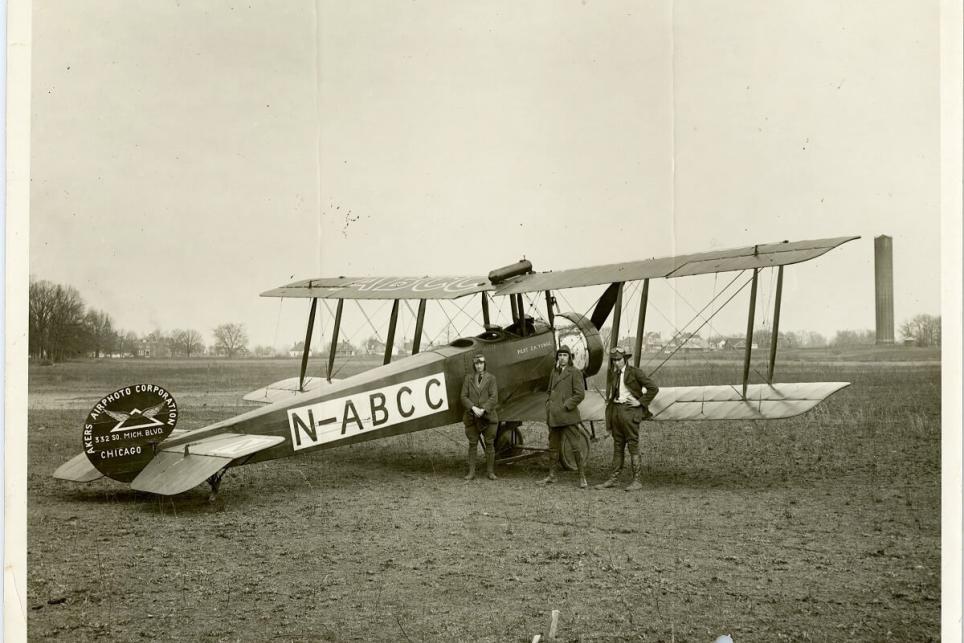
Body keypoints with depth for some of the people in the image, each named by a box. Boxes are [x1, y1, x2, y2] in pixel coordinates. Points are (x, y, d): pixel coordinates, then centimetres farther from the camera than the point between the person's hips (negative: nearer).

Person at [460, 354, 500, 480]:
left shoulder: (491, 378, 3)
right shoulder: (468, 378, 7)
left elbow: (494, 397, -5)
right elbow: (464, 396, 2)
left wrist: (483, 409, -16)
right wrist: (473, 408, -13)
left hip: (488, 416, -1)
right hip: (472, 417, 1)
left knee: (490, 444, 2)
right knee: (472, 444, 3)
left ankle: (490, 471, 9)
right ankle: (471, 472, 7)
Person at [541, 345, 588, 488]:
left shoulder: (575, 372, -4)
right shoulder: (554, 372, 14)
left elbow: (580, 394, -11)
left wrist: (565, 406, -13)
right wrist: (548, 407, 11)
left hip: (568, 415, -6)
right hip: (553, 416, 7)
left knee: (576, 446, -7)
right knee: (553, 446, 13)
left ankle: (582, 477, -2)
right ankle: (552, 475, 22)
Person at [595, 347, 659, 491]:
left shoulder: (634, 372, -7)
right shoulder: (612, 374, 12)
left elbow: (653, 388, -8)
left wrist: (641, 402, -9)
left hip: (629, 410, -6)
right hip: (615, 410, 6)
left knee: (633, 445, -4)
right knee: (617, 446, 10)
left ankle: (636, 481, -1)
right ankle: (613, 479, 12)